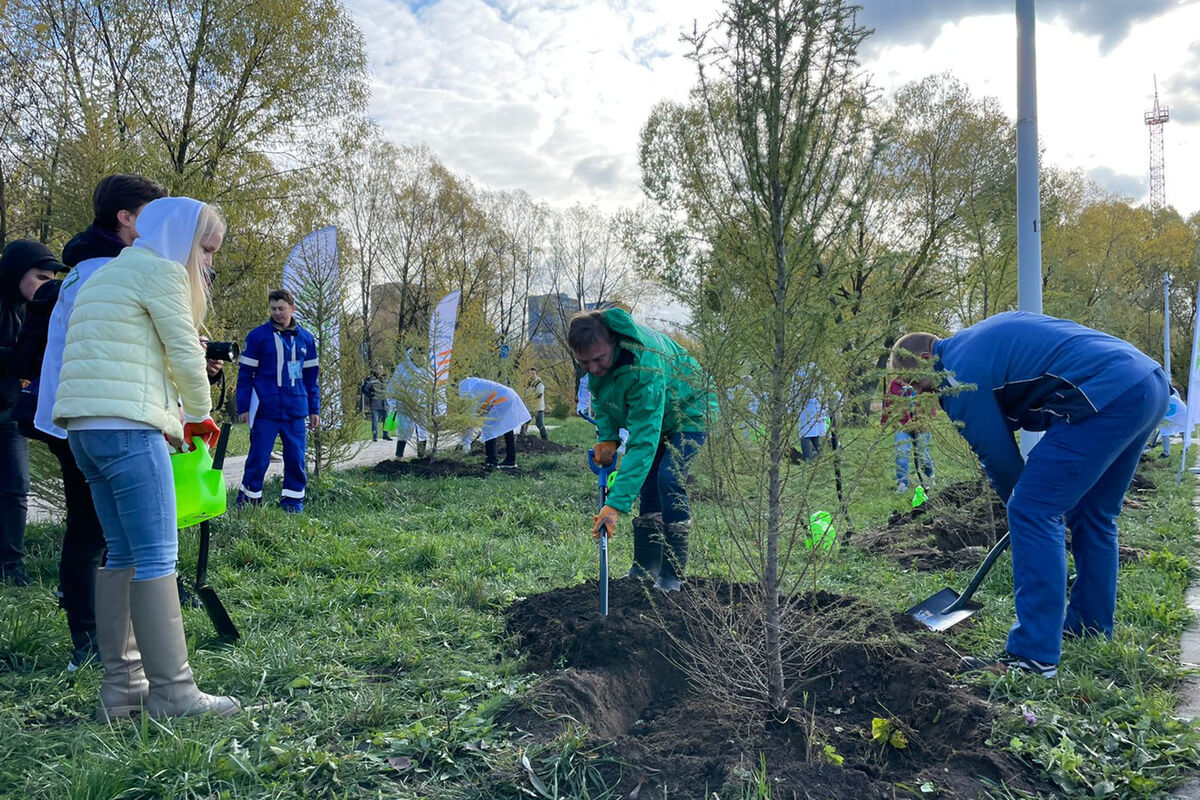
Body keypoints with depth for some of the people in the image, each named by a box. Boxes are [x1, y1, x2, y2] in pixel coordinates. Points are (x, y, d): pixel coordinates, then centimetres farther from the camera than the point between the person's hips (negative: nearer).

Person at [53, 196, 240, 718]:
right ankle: (172, 691, -5)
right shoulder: (161, 270, -2)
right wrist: (199, 416, 11)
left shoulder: (108, 275, 27)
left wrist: (177, 422, 22)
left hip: (85, 428, 10)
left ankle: (121, 686, 14)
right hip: (126, 426, -10)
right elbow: (186, 356, -6)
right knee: (158, 558, -8)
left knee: (123, 554, 11)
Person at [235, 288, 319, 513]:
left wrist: (314, 409, 13)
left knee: (296, 459, 5)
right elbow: (245, 374, 1)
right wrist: (243, 408, -4)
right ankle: (247, 502, 12)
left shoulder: (305, 338, 10)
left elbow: (311, 377, 15)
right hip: (265, 411, -3)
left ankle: (293, 504, 15)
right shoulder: (258, 336, 0)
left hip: (296, 411, 3)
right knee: (258, 459, -1)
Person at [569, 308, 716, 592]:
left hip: (689, 412, -8)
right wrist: (607, 436, -14)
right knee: (647, 482, 6)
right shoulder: (593, 351, -21)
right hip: (651, 413, 8)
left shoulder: (644, 365, -43)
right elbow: (600, 394, 2)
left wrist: (617, 504, -51)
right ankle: (645, 569, 15)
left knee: (668, 479, -23)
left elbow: (642, 442, -46)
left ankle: (672, 575, -13)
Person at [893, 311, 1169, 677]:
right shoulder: (982, 338, 24)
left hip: (1110, 396, -10)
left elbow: (997, 455, 1)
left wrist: (1022, 505, 20)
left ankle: (1034, 655, -7)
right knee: (1092, 515, 21)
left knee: (1033, 513, -8)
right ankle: (1091, 628, 33)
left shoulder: (959, 375, -4)